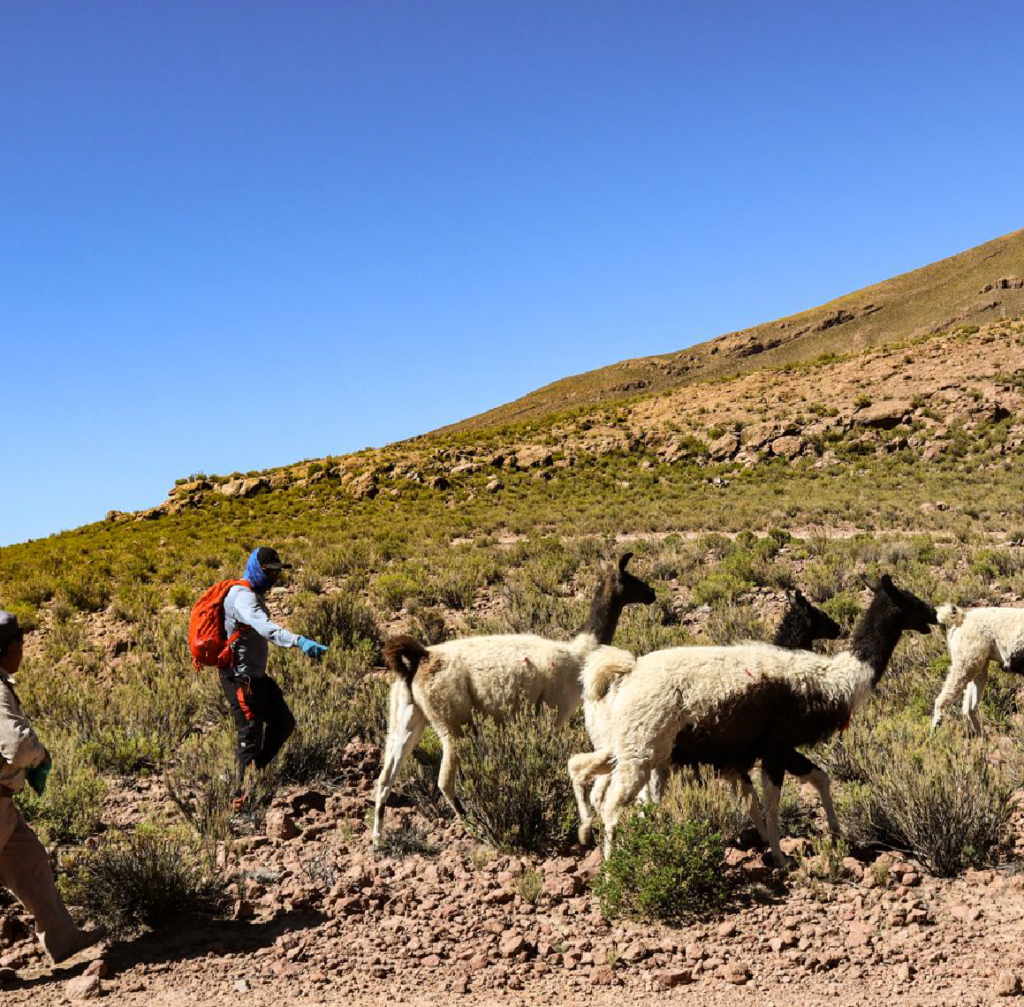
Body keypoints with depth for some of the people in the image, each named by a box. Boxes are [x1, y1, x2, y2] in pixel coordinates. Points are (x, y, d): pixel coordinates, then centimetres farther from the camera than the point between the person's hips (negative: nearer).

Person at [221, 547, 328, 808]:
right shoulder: (244, 597, -22)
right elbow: (266, 628, -41)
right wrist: (300, 642, -55)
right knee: (251, 735, -4)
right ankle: (243, 796, 7)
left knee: (283, 722, 14)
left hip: (256, 675, 10)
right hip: (241, 677, -10)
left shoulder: (253, 595, 12)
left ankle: (253, 772, 24)